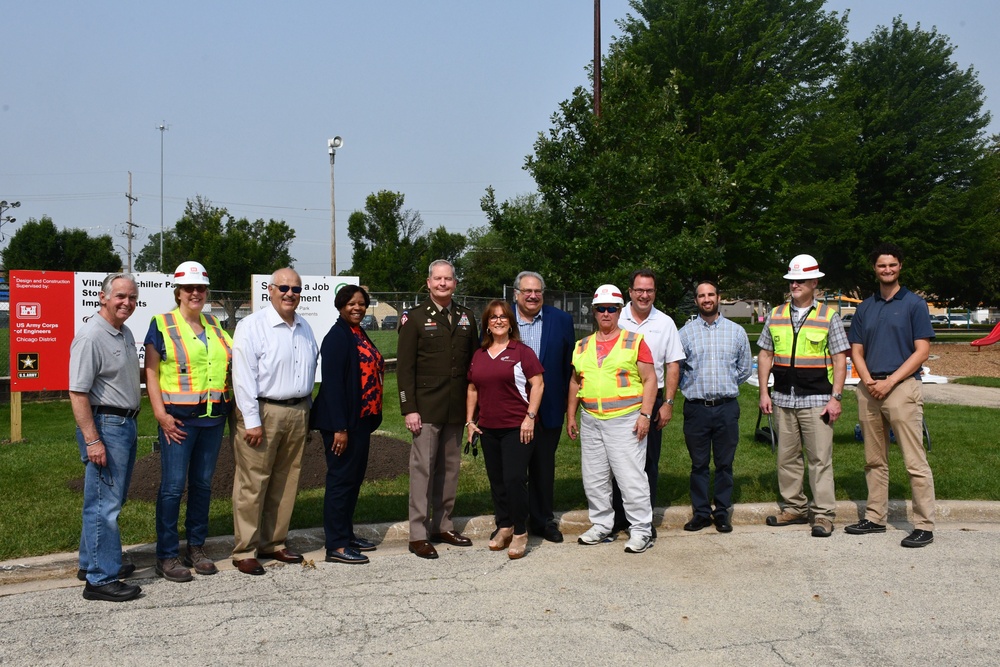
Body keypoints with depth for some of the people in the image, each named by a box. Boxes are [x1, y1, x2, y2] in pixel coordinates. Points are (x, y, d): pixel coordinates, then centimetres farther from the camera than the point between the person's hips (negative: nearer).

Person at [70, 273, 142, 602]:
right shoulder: (91, 336, -17)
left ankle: (94, 562, 30)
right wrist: (92, 440, -23)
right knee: (104, 504, -6)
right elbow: (77, 393, -20)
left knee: (110, 500, 17)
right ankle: (101, 580, 0)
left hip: (126, 424, 10)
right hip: (105, 425, -10)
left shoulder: (125, 333, 12)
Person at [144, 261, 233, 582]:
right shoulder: (162, 325, -2)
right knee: (173, 486, -3)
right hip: (178, 418, -5)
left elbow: (228, 364, 21)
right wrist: (160, 413, -13)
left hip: (213, 416, 5)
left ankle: (196, 548, 23)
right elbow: (151, 372, -5)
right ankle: (166, 556, 7)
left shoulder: (214, 324, 13)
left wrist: (236, 403, 11)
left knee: (203, 484, 11)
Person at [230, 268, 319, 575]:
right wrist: (252, 421, -17)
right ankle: (244, 550, 7)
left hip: (298, 412, 7)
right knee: (253, 483, -3)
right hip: (263, 412, -7)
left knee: (285, 482, 12)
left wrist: (307, 411, 14)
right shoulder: (252, 326, -9)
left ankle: (273, 543, 24)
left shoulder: (304, 327, 13)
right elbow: (243, 376, -13)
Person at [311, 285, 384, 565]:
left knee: (354, 478, 15)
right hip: (343, 422, -9)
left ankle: (346, 534, 27)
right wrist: (339, 428, -23)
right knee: (341, 479, -3)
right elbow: (332, 384, -20)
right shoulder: (337, 337, -14)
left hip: (361, 420, 9)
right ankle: (336, 546, 4)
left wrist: (370, 421, 16)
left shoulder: (360, 335, 13)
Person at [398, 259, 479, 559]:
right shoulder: (414, 318, -2)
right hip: (426, 408, -5)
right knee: (423, 468, -4)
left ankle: (442, 525, 23)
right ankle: (418, 534, 1)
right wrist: (408, 408, -12)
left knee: (450, 467, 11)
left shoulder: (466, 318, 12)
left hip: (456, 409, 5)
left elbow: (474, 362, 14)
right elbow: (404, 366, -5)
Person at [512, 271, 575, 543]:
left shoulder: (561, 320, 1)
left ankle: (543, 520, 25)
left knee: (544, 466, 12)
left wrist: (567, 400, 0)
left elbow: (570, 364, 4)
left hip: (548, 408, 1)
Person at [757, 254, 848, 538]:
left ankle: (823, 515, 4)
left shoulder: (828, 316, 2)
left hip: (817, 400, -4)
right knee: (787, 457, 9)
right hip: (783, 399, 4)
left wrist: (836, 398, -8)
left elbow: (840, 359, 0)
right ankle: (795, 508, 20)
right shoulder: (775, 315, 11)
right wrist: (764, 393, 5)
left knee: (820, 458, -3)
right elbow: (765, 355, 13)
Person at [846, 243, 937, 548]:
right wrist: (868, 381, -6)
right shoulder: (865, 307, 14)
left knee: (915, 461, -6)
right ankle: (875, 518, 21)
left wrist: (890, 382, -14)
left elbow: (922, 351, -6)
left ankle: (924, 525, -2)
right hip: (869, 390, 5)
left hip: (902, 387, -5)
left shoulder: (914, 304, 0)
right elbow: (856, 351, 13)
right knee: (874, 460, 12)